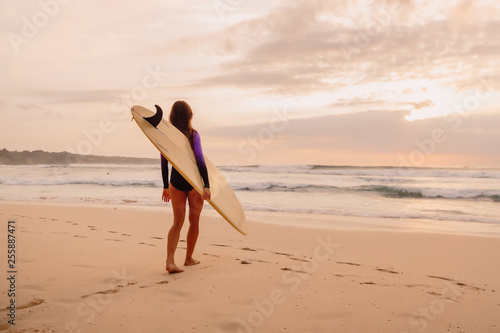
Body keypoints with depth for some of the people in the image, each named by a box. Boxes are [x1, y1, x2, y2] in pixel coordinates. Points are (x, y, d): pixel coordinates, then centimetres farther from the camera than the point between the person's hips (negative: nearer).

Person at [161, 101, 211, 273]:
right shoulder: (193, 134, -10)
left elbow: (164, 162, 5)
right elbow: (200, 160, -16)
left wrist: (165, 186, 14)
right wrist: (206, 185, -17)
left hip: (175, 181, 3)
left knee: (178, 221, 5)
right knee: (194, 220, 13)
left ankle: (170, 260, -10)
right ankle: (189, 258, 24)